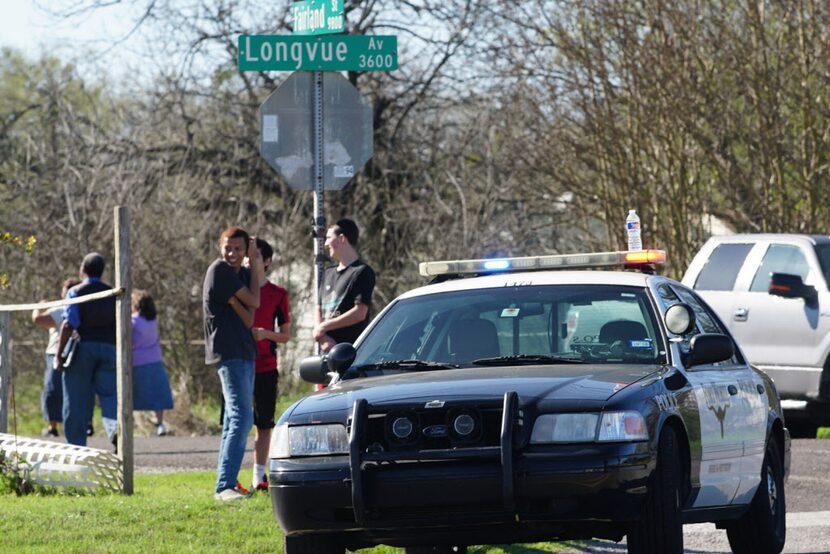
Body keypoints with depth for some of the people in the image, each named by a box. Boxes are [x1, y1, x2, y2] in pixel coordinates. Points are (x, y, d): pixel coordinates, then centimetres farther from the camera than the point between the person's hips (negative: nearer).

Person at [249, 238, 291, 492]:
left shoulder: (278, 294, 5)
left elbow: (285, 335, 8)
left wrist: (265, 334, -12)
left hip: (266, 368, 1)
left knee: (264, 425, 3)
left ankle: (259, 477, 10)